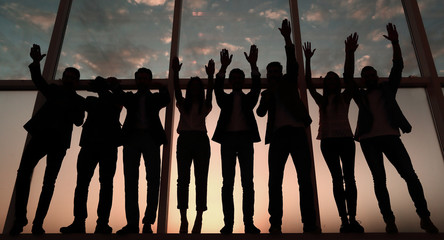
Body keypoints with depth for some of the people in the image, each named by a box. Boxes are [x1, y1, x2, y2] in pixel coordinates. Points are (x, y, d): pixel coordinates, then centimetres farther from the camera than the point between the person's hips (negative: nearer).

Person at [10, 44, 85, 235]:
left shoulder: (78, 101, 13)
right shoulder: (54, 91, 19)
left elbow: (78, 121, 1)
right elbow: (38, 81, 1)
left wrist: (70, 107, -12)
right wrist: (36, 63, -15)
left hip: (59, 141, -1)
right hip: (41, 135, 2)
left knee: (49, 181, -6)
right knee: (23, 172, -11)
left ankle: (38, 223, -5)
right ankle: (20, 218, -2)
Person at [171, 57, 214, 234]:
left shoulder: (205, 105, 16)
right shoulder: (183, 103, 17)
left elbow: (210, 92, -1)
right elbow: (177, 90, 1)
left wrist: (210, 76, -16)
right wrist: (175, 73, -13)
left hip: (201, 140, 0)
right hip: (184, 139, 1)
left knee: (201, 179, -8)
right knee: (183, 179, -7)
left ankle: (198, 219, -9)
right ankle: (183, 219, -7)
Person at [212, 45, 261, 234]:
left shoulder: (249, 98, 18)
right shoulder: (225, 99, 18)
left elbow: (256, 86, 0)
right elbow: (217, 88, -1)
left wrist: (253, 65, -14)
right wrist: (223, 67, -16)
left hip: (245, 138, 0)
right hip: (228, 138, 0)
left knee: (248, 181, -5)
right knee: (228, 182, -5)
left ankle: (249, 222, -4)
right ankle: (228, 223, -4)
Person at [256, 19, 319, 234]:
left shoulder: (289, 81, 21)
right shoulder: (267, 93, 24)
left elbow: (292, 63, 4)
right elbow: (260, 112, 8)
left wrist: (287, 38, -5)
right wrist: (267, 97, -5)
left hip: (297, 132, -1)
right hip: (278, 136, 1)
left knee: (305, 178, -8)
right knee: (275, 180, -8)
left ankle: (310, 224, -7)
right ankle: (275, 224, -7)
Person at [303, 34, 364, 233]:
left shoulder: (344, 97, 12)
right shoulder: (321, 100, 16)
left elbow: (349, 77, 0)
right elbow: (308, 83, 8)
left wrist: (350, 54, -10)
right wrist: (307, 60, 3)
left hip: (345, 138, -1)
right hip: (327, 141, 1)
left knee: (349, 177, -8)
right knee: (337, 178, -3)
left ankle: (353, 219, -9)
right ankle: (344, 220, -4)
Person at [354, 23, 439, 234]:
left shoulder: (388, 88, 20)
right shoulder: (360, 95, 18)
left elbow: (398, 66, 12)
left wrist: (395, 42, 2)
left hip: (390, 136, 0)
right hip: (369, 139, 0)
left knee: (410, 175, -10)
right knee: (379, 179, -7)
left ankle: (425, 217, -2)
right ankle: (389, 221, -5)